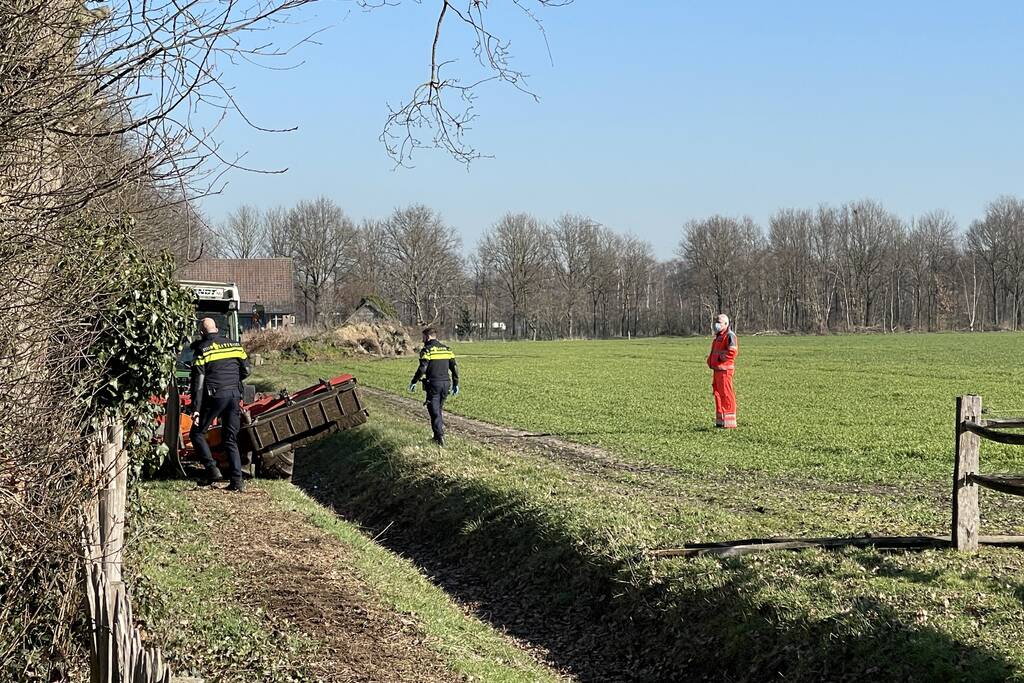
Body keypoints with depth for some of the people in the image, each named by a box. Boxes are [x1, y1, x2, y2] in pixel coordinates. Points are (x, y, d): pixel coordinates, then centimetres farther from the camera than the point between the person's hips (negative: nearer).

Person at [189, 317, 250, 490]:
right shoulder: (235, 345, 11)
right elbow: (246, 371, 16)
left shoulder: (202, 349, -4)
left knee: (197, 433, 12)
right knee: (230, 439, 11)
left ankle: (211, 469, -2)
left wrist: (195, 408, -10)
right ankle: (237, 480, 1)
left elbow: (198, 381, -9)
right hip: (235, 395, 5)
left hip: (215, 397, -5)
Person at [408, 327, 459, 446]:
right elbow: (454, 367, 10)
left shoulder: (427, 350, -7)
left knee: (434, 412, -3)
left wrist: (413, 382, -6)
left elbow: (422, 368, -16)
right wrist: (455, 384, 16)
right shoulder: (446, 349, 12)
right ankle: (438, 436, 21)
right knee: (439, 409, 19)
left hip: (433, 384, -6)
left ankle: (440, 437, -12)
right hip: (445, 383, 6)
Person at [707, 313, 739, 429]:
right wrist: (710, 359, 14)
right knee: (718, 394, 14)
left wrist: (719, 358, -15)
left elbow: (732, 352, -23)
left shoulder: (729, 336, -11)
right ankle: (720, 421, 22)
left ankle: (730, 422, -7)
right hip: (717, 370, 10)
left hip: (724, 370, -10)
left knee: (726, 394, -9)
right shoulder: (718, 337, 20)